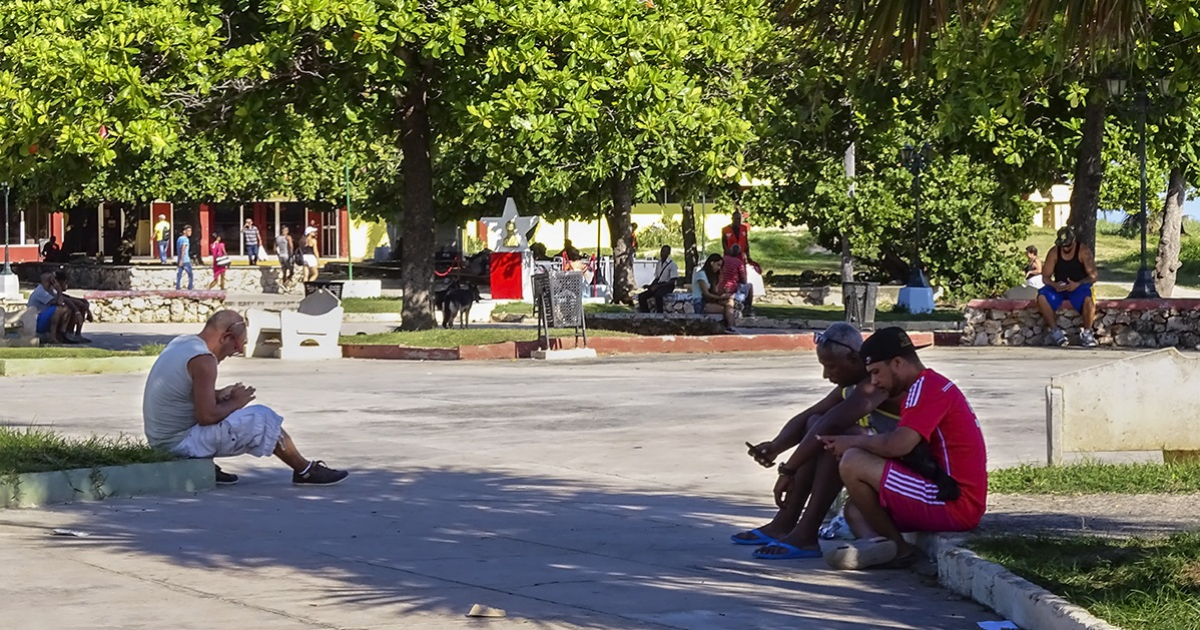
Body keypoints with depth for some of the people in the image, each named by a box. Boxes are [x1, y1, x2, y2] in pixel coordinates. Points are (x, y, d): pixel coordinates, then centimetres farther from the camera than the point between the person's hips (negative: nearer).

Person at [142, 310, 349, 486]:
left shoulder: (181, 343, 8)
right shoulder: (203, 360, -21)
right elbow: (207, 416, -25)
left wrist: (219, 395, 6)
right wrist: (236, 403, -7)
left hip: (160, 437, 9)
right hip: (182, 443, -9)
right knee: (262, 418, -4)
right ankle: (305, 471, 12)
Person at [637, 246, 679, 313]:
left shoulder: (672, 265, -9)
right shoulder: (658, 264, 13)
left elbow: (672, 282, -14)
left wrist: (658, 286, -20)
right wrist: (650, 285, -1)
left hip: (667, 287, -7)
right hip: (658, 285, 7)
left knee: (658, 295, -39)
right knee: (641, 296, -10)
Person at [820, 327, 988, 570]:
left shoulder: (927, 387, -11)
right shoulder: (936, 386, 22)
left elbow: (897, 445, -24)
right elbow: (902, 449, 19)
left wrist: (852, 441, -7)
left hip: (953, 505, -11)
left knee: (853, 463, -17)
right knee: (855, 508, 20)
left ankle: (898, 548, -6)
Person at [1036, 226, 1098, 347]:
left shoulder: (1084, 251, -7)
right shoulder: (1054, 252, 0)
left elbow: (1093, 277, -11)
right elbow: (1045, 277, 1)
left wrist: (1078, 284, -28)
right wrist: (1054, 285, -22)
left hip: (1079, 288, -3)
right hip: (1059, 288, 3)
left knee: (1088, 298, -38)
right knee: (1042, 296, -29)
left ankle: (1087, 332, -17)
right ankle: (1054, 330, -18)